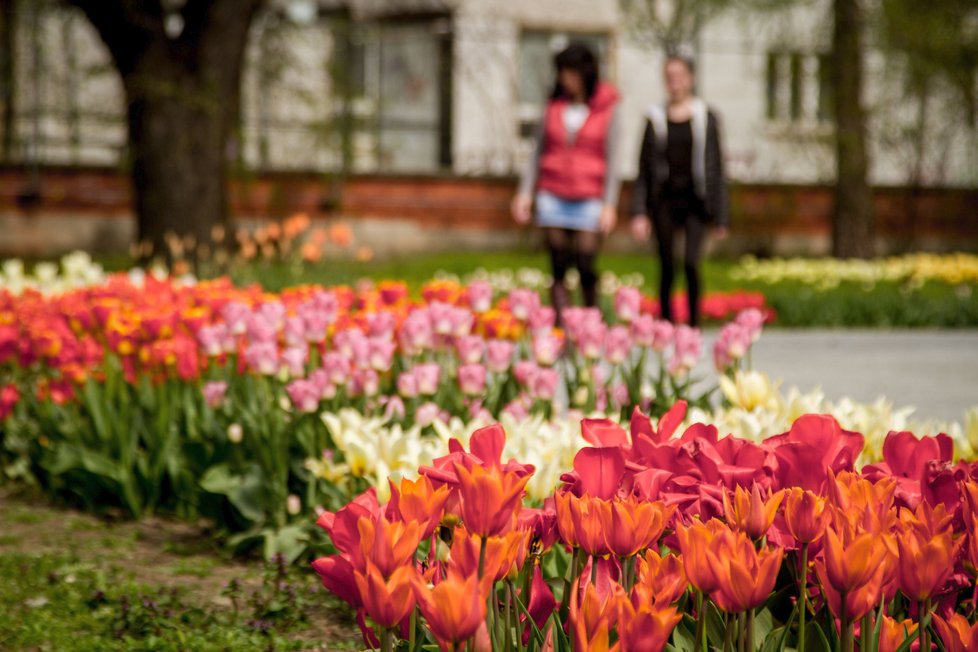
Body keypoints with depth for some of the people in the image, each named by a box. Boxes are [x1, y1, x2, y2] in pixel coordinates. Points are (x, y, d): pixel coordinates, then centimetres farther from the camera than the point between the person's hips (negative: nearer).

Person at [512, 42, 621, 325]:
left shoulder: (607, 110, 0)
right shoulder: (554, 105, 6)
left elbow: (611, 161, 0)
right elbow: (538, 153, 11)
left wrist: (610, 204, -6)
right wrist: (525, 192, 5)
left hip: (589, 200, -2)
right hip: (552, 197, 2)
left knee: (586, 269, -5)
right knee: (558, 269, 0)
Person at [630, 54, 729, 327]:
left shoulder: (706, 118, 3)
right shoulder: (656, 118, 7)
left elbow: (716, 166, 4)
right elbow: (644, 168, 8)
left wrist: (720, 215, 1)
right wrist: (639, 212, 1)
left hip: (695, 198, -2)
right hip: (665, 198, 2)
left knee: (691, 263, -15)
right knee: (667, 267, 1)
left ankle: (694, 323, -6)